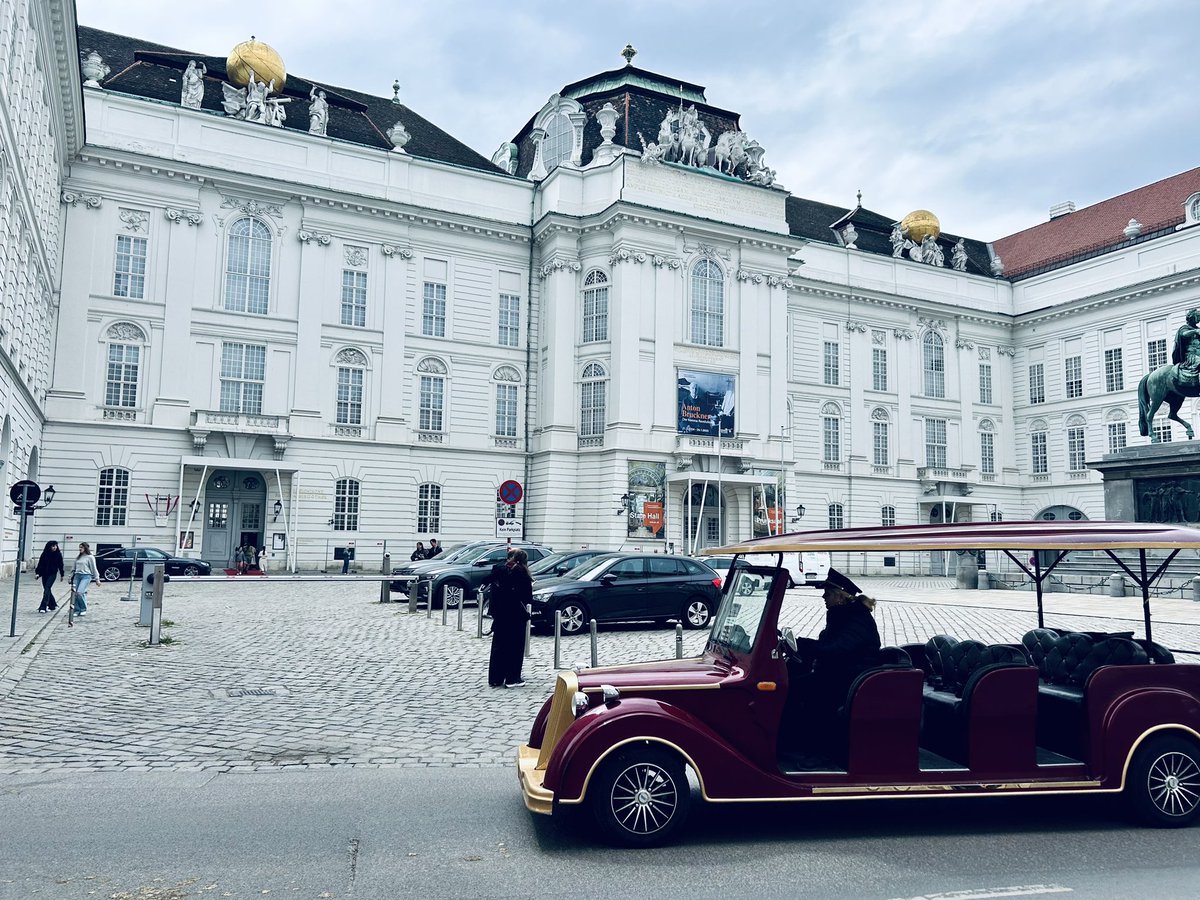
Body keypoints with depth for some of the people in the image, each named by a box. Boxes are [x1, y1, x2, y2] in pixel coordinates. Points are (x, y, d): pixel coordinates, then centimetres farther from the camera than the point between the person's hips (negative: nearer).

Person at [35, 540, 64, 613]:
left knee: (47, 589, -13)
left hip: (52, 574, -3)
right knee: (46, 589, 9)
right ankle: (53, 605, 25)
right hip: (44, 574, 3)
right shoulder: (45, 554, -1)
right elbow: (40, 563, 2)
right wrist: (38, 573, -4)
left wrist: (62, 575, 7)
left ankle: (43, 607, -15)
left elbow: (60, 565, 3)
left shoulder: (58, 554, -3)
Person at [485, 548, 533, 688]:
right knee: (515, 647, 6)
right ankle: (512, 679, 8)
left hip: (499, 613, 5)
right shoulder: (521, 573, -13)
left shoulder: (497, 569, 4)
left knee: (498, 646, 12)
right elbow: (528, 596, -11)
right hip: (515, 614, -5)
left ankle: (495, 679, 16)